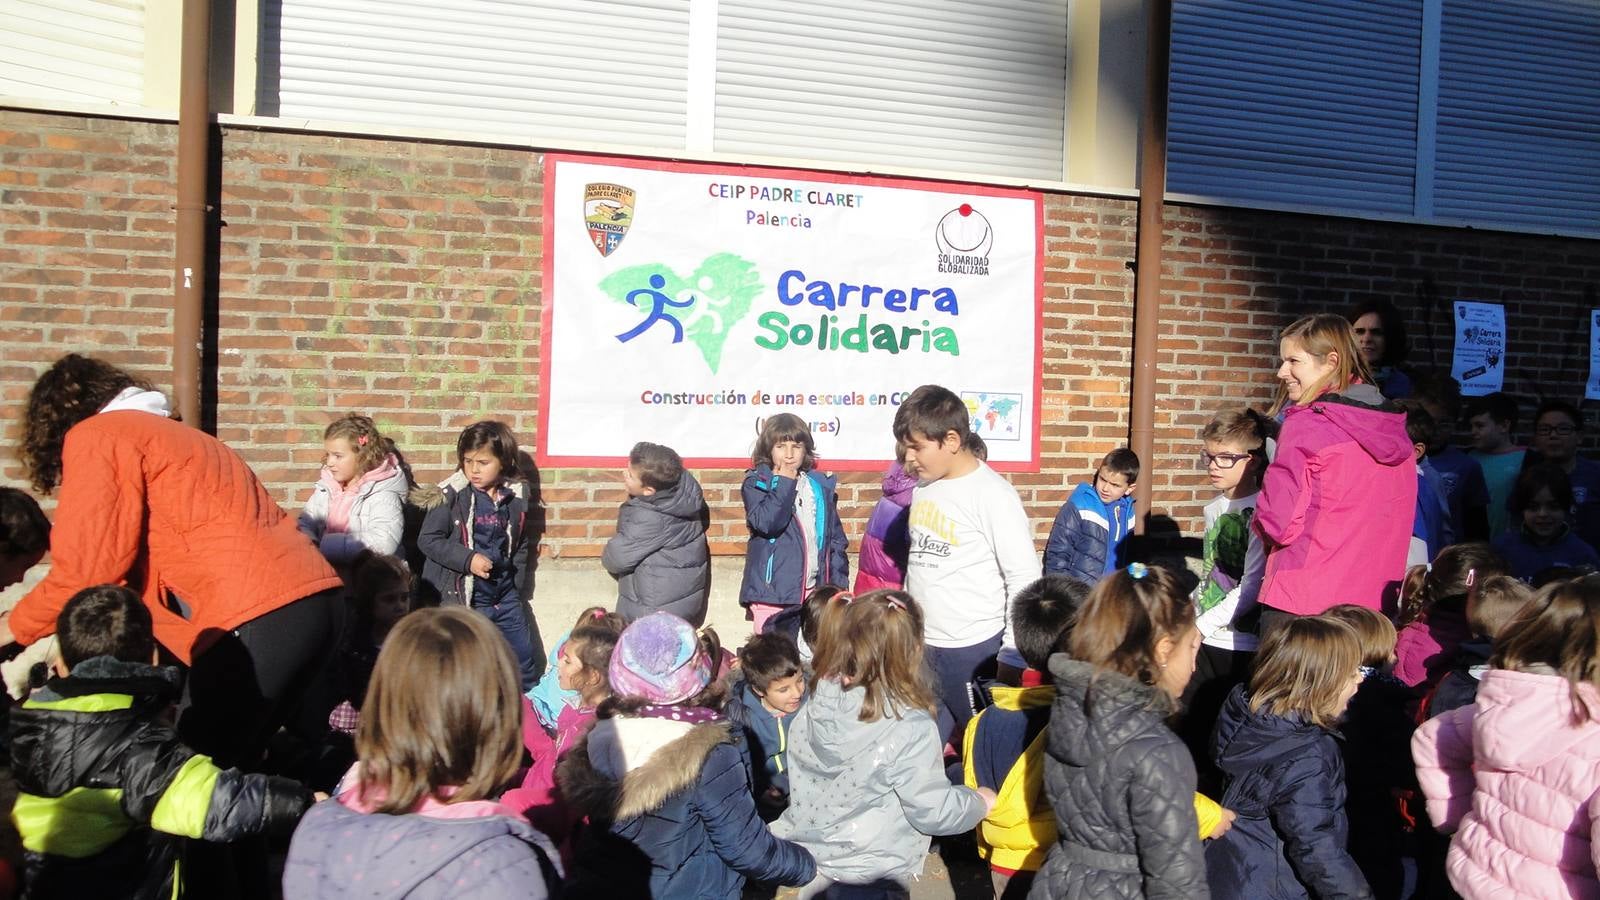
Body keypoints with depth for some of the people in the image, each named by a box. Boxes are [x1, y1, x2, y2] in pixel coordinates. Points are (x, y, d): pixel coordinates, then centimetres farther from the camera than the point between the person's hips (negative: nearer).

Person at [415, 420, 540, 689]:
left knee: (524, 660, 13)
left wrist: (517, 585, 8)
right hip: (462, 596, -4)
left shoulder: (516, 497, 1)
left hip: (505, 596, 4)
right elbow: (428, 539, -10)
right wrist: (467, 559, -20)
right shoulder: (452, 495, -11)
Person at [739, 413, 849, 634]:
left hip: (814, 590, 4)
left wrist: (839, 583, 8)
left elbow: (836, 537, 14)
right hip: (773, 590, -4)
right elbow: (766, 522, -19)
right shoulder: (756, 484, -1)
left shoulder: (821, 486, 11)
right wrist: (785, 483, -14)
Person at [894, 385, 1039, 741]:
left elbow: (1024, 579, -13)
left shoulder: (994, 495, -13)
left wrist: (1012, 656, -12)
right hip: (919, 645, 6)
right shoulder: (924, 486, 7)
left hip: (974, 650, -6)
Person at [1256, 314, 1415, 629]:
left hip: (1301, 601, -6)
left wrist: (1262, 523, 6)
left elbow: (1277, 523, -14)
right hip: (1375, 600, 6)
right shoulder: (1395, 429, 8)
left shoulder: (1306, 424, -12)